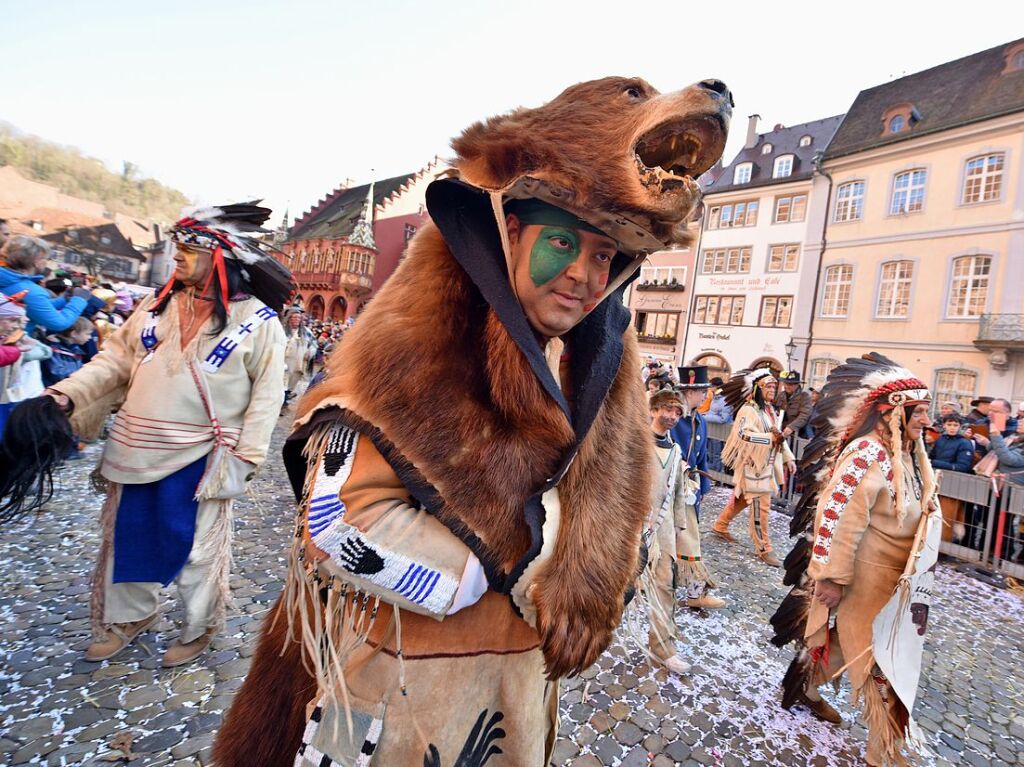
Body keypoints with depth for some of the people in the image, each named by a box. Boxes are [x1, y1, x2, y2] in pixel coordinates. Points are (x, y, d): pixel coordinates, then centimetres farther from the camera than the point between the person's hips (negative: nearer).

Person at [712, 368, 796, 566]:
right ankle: (764, 549, 8)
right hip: (753, 465, -9)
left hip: (768, 465, 9)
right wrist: (770, 438, -33)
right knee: (761, 507, -3)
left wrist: (788, 458, 11)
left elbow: (778, 436, 16)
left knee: (742, 499, 18)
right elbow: (744, 435, -30)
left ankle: (720, 526, 34)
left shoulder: (770, 410, 12)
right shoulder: (748, 410, -16)